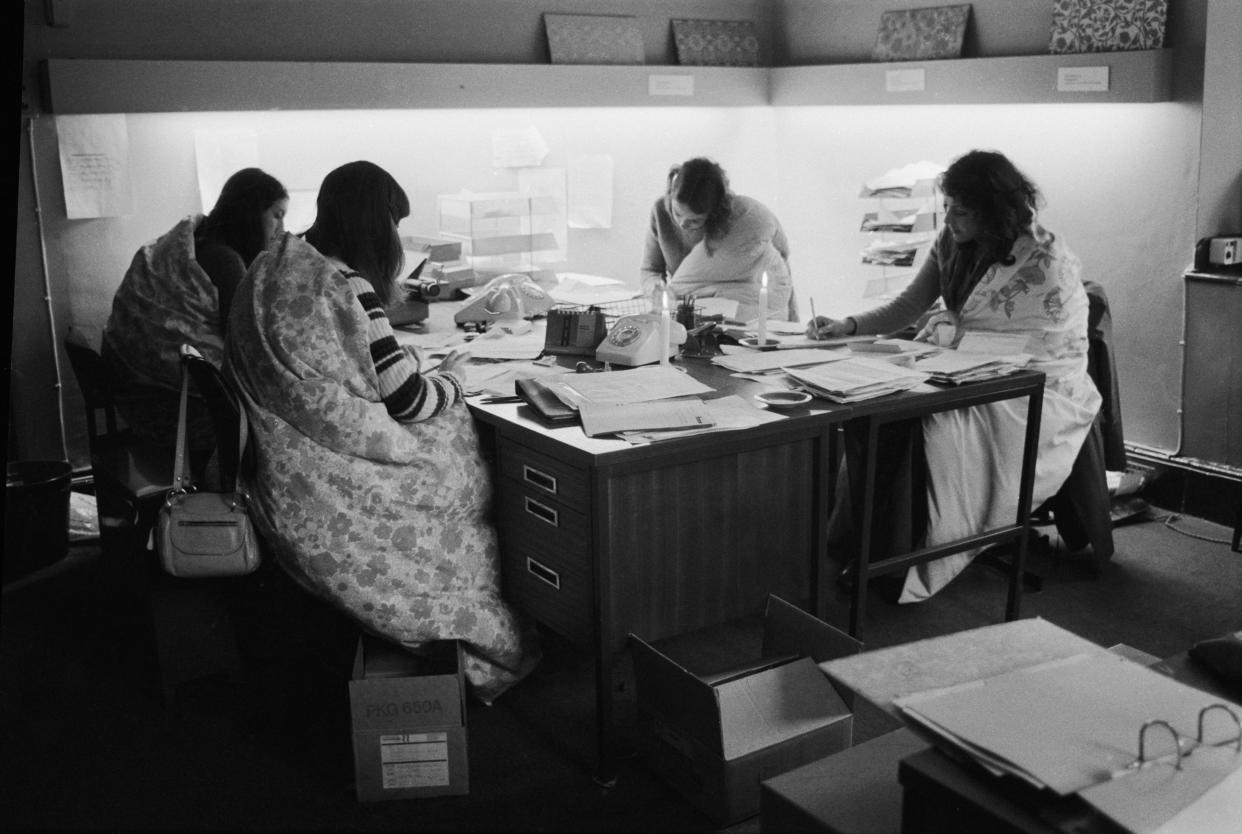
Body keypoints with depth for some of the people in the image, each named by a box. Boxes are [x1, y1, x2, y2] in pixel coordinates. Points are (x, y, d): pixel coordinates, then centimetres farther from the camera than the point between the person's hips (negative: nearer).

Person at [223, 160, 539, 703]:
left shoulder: (274, 266, 9)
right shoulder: (344, 287, -20)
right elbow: (408, 401, -16)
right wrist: (451, 379, 4)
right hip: (325, 493, -9)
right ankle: (501, 647, 21)